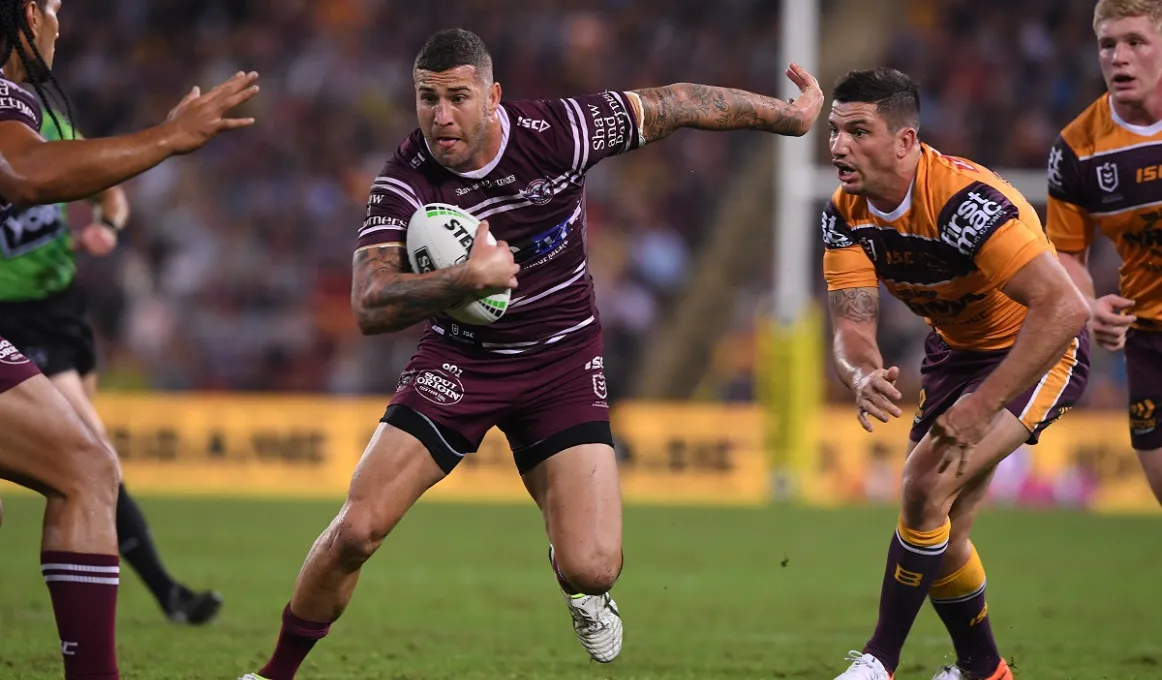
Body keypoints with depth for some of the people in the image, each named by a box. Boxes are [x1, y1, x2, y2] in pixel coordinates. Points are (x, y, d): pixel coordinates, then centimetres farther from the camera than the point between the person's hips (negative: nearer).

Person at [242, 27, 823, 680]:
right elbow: (369, 307, -28)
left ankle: (582, 586, 27)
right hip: (459, 359, 0)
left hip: (563, 362, 0)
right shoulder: (405, 180, -19)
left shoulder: (556, 132, -19)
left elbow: (671, 105, -4)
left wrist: (788, 113, 6)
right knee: (356, 531, -13)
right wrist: (468, 278, -42)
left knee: (591, 570, -14)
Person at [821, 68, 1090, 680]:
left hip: (1034, 352, -8)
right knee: (941, 530, 10)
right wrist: (862, 377, -42)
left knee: (928, 483, -23)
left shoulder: (965, 200, -34)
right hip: (954, 347, 8)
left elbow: (1064, 307, -39)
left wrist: (982, 405, -41)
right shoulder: (845, 214, -13)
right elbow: (851, 324, -17)